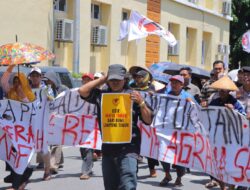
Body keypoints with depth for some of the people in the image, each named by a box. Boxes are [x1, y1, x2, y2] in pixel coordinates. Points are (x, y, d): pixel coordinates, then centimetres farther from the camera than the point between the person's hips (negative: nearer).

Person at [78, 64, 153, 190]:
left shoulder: (133, 95, 1)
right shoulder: (101, 95, 9)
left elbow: (148, 120, 2)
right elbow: (82, 91, -1)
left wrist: (141, 103, -15)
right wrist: (102, 79, 5)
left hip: (128, 147, -4)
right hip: (107, 148, 4)